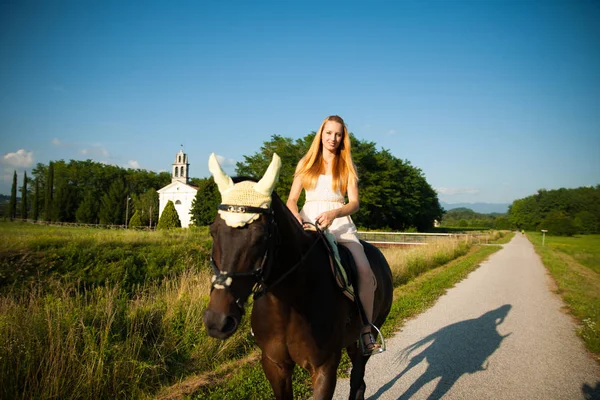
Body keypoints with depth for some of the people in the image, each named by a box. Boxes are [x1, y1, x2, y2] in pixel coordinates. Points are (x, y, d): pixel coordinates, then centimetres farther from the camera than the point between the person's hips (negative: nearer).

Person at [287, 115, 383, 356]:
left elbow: (354, 202, 2)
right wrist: (296, 217, -14)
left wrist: (333, 213, -18)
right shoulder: (306, 164, 15)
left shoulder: (347, 166, 13)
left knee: (364, 270, -24)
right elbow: (292, 200, 9)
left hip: (340, 223, -1)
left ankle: (366, 331, -14)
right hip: (308, 221, 1)